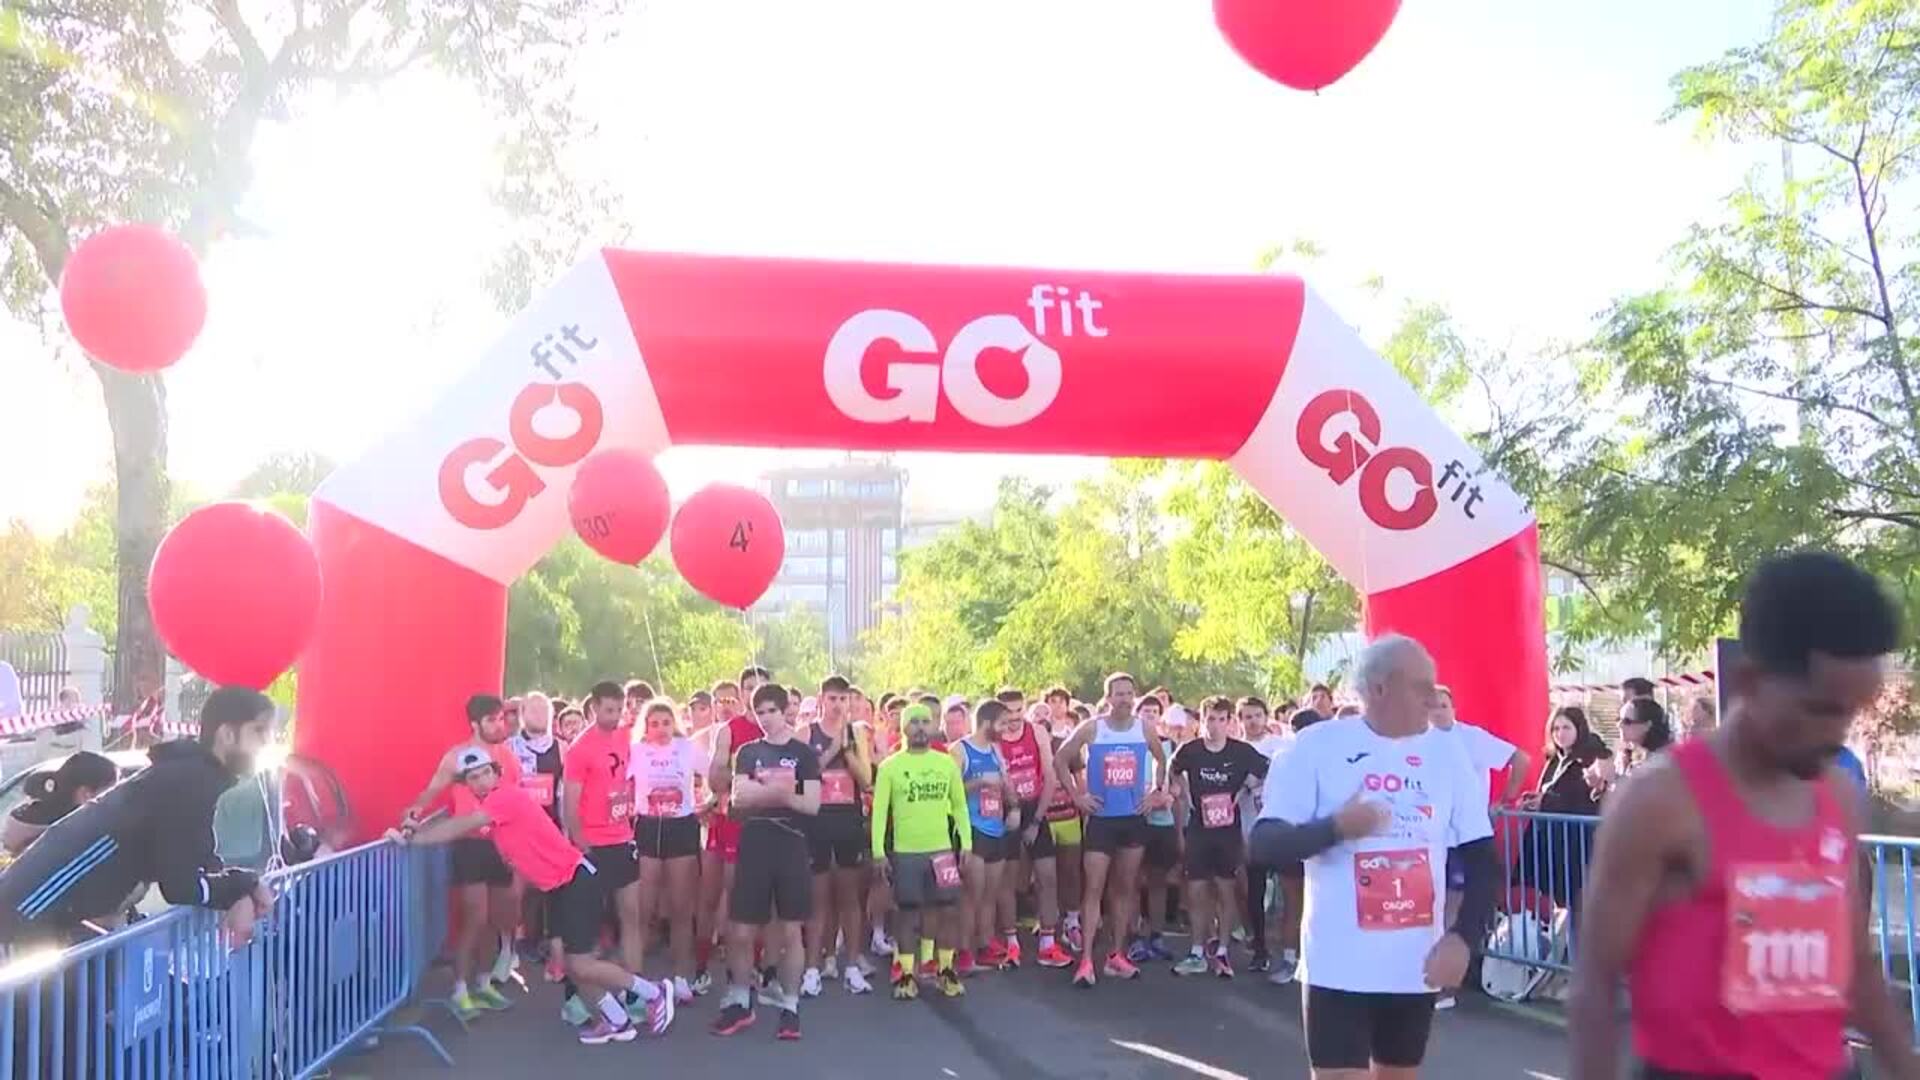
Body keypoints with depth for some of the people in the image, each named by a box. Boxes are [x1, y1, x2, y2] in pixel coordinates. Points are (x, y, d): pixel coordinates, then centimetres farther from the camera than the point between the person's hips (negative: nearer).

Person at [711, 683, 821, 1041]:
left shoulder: (804, 753, 5)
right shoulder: (747, 752, 9)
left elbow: (812, 804, -5)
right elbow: (738, 797, -5)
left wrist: (763, 793, -13)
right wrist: (778, 792, -18)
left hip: (792, 846, -1)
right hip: (754, 846, 2)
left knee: (790, 931, 2)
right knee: (741, 931, 3)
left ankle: (789, 1006, 11)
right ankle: (739, 1002, 18)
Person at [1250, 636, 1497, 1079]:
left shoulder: (1447, 752, 3)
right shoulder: (1317, 745, -7)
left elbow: (1482, 860, 5)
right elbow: (1265, 842, -9)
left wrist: (1463, 938, -9)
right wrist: (1335, 827, -26)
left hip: (1417, 965, 4)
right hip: (1339, 966, -4)